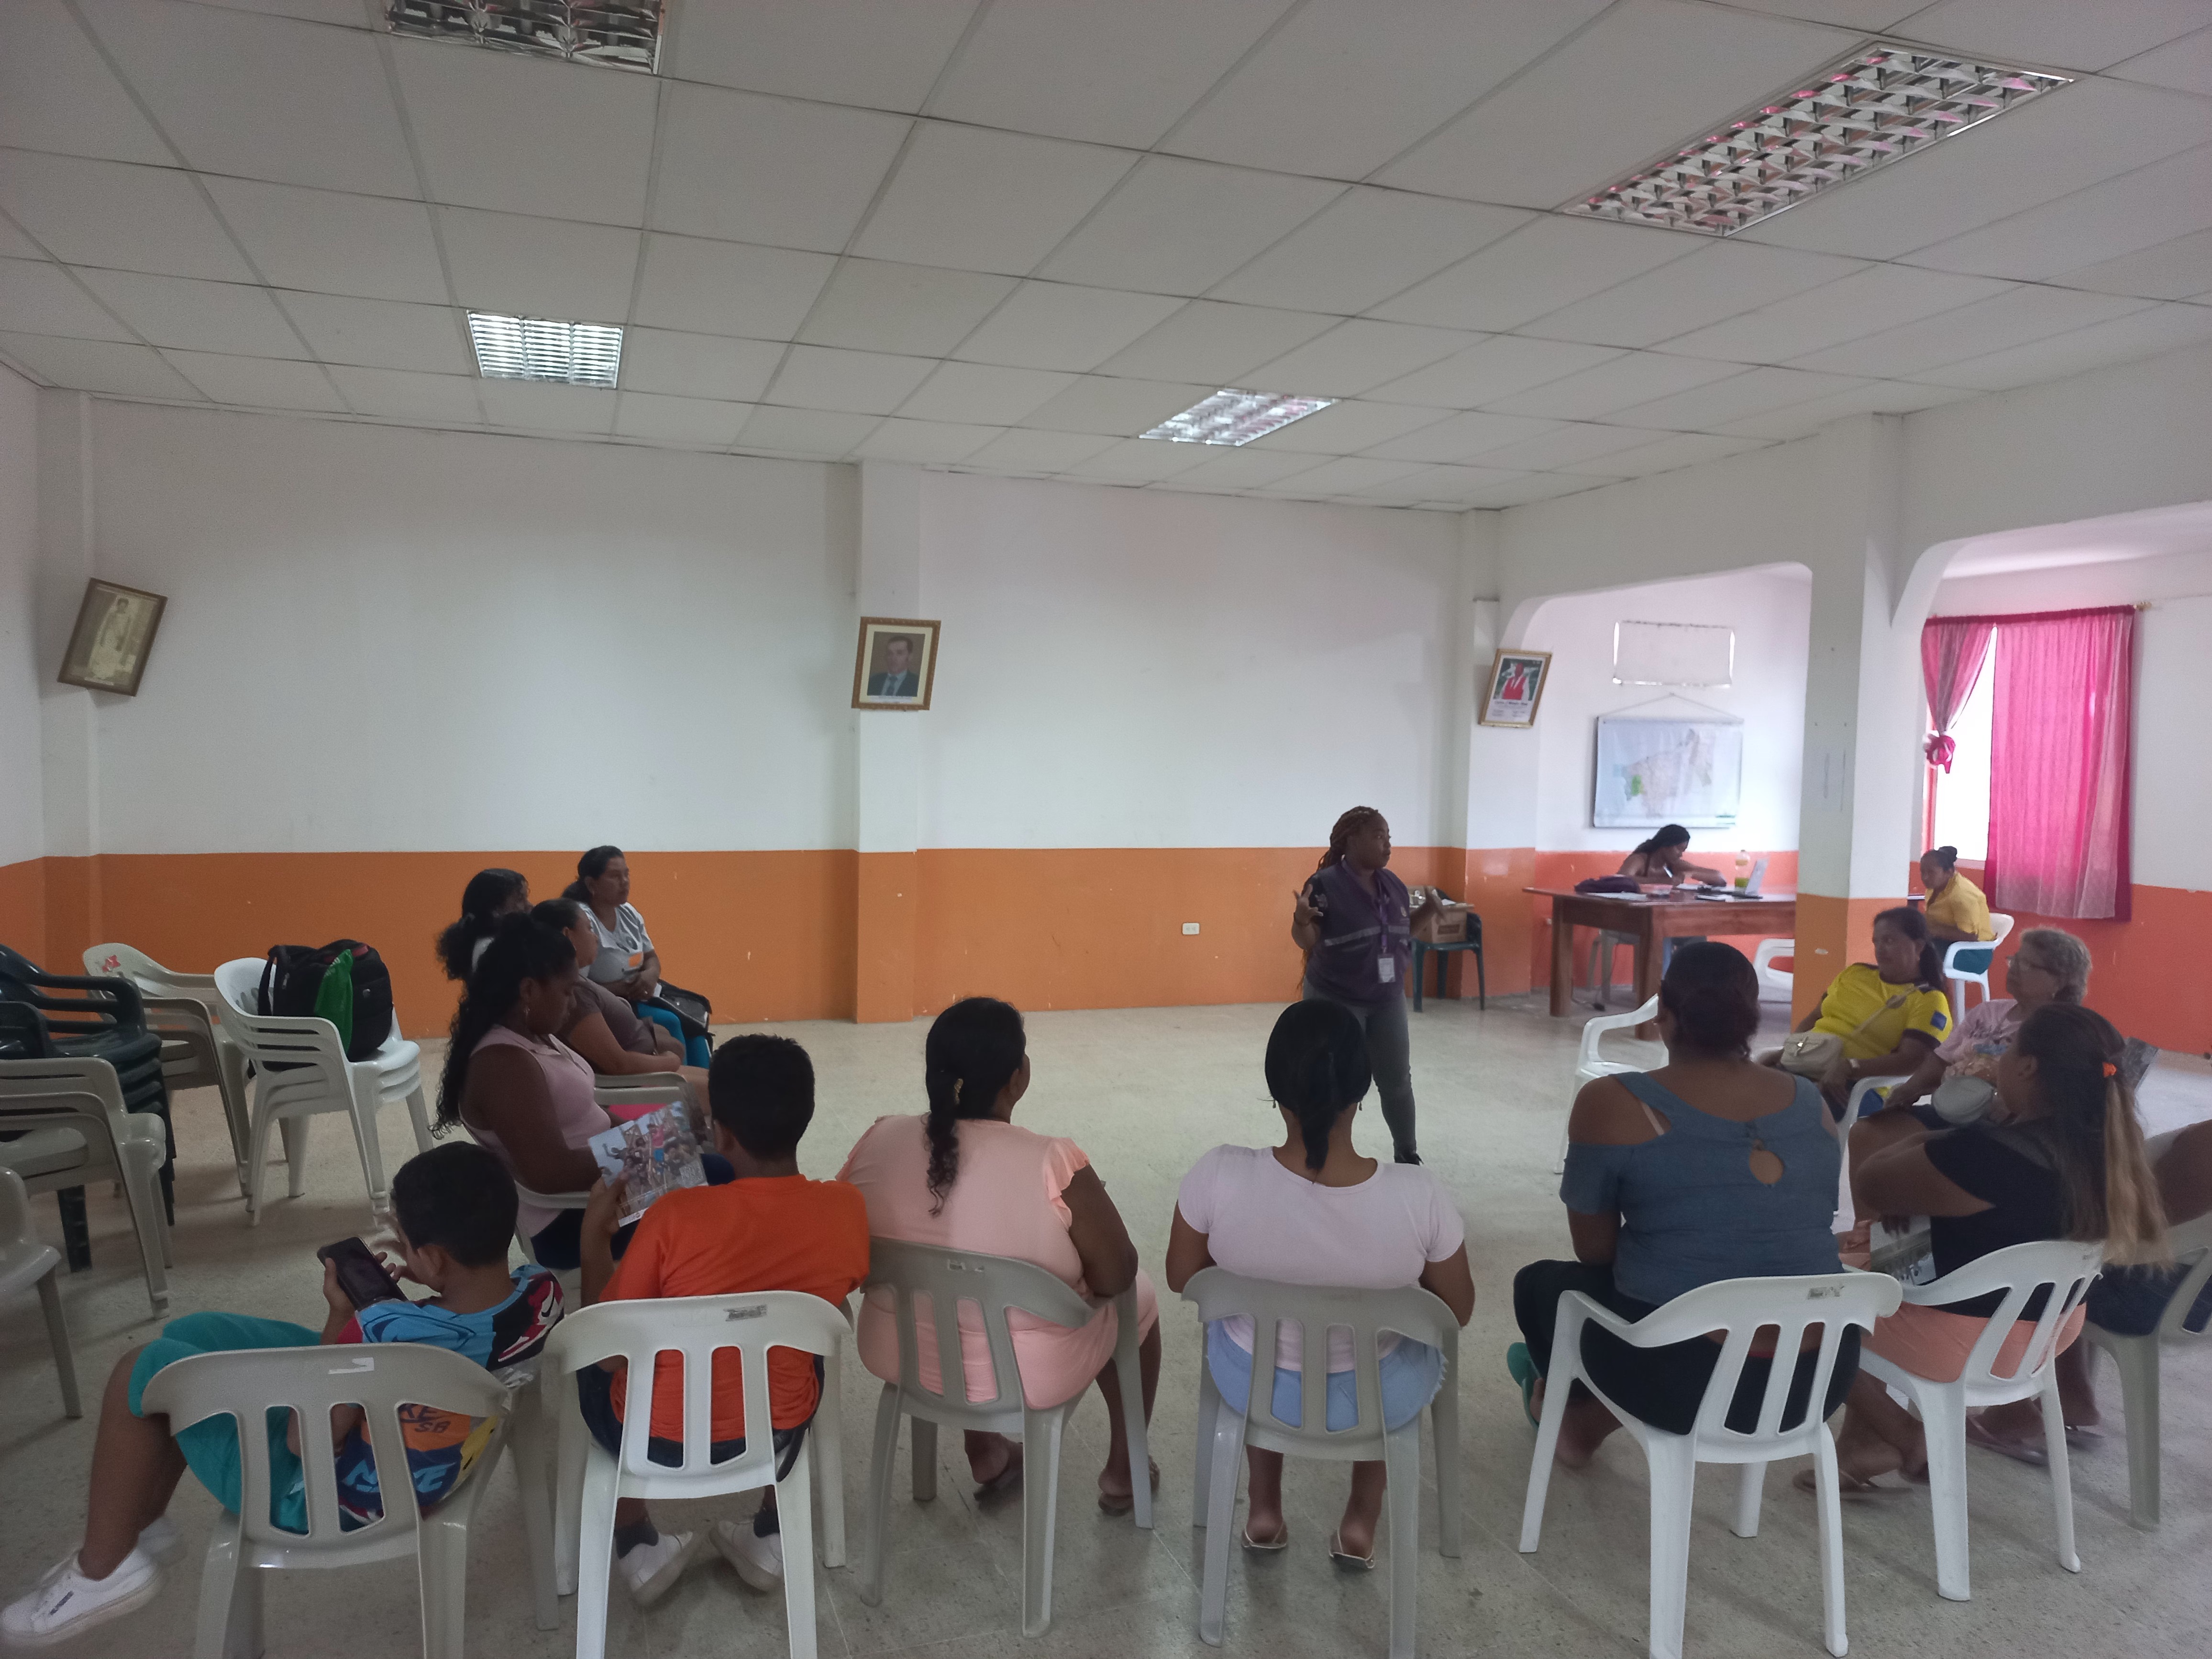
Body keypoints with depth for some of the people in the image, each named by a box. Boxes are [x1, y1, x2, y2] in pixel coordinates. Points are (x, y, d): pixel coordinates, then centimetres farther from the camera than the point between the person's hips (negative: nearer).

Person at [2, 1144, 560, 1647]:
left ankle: (104, 1570, 19)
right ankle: (139, 1525, 33)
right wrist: (431, 1282, -3)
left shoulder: (386, 1334, -39)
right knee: (190, 1334, 15)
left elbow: (304, 1438, -22)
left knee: (145, 1370, 2)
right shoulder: (545, 1291, -19)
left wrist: (340, 1317, -16)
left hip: (325, 1498, -7)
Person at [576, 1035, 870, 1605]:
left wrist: (594, 1234, -3)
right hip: (773, 1434, 2)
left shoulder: (676, 1216, -25)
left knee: (591, 1363, 29)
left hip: (657, 1441, -2)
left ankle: (638, 1549, 28)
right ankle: (770, 1539, 34)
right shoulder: (846, 1209, -16)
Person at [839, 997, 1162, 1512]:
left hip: (897, 1356, 4)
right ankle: (1123, 1473, 39)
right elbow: (1115, 1277, -17)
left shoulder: (879, 1142, -13)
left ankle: (985, 1452, 43)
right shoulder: (1054, 1165, -27)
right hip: (1027, 1375, -4)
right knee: (1139, 1297, 24)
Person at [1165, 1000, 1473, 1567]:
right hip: (1378, 1400, 0)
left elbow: (1181, 1280, -8)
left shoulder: (1220, 1176, -28)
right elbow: (1459, 1312, -10)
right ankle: (1362, 1521, 37)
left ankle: (1265, 1509, 40)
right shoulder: (1419, 1195, -29)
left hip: (1252, 1387, 1)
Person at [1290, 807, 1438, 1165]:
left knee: (1398, 1081, 12)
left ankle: (1408, 1155, 30)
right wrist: (1300, 918, -35)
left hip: (1387, 1000, 6)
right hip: (1336, 1002, -6)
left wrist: (1426, 911, 1)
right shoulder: (1325, 884, -16)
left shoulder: (1393, 885, 4)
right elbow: (1306, 942, -14)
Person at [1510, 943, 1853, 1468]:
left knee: (1541, 1283, 24)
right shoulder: (1812, 1102, 3)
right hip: (1821, 1375, 5)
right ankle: (1591, 1421, 46)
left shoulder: (1613, 1102, -11)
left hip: (1682, 1377, -4)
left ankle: (1575, 1413, 50)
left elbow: (1594, 1252, -1)